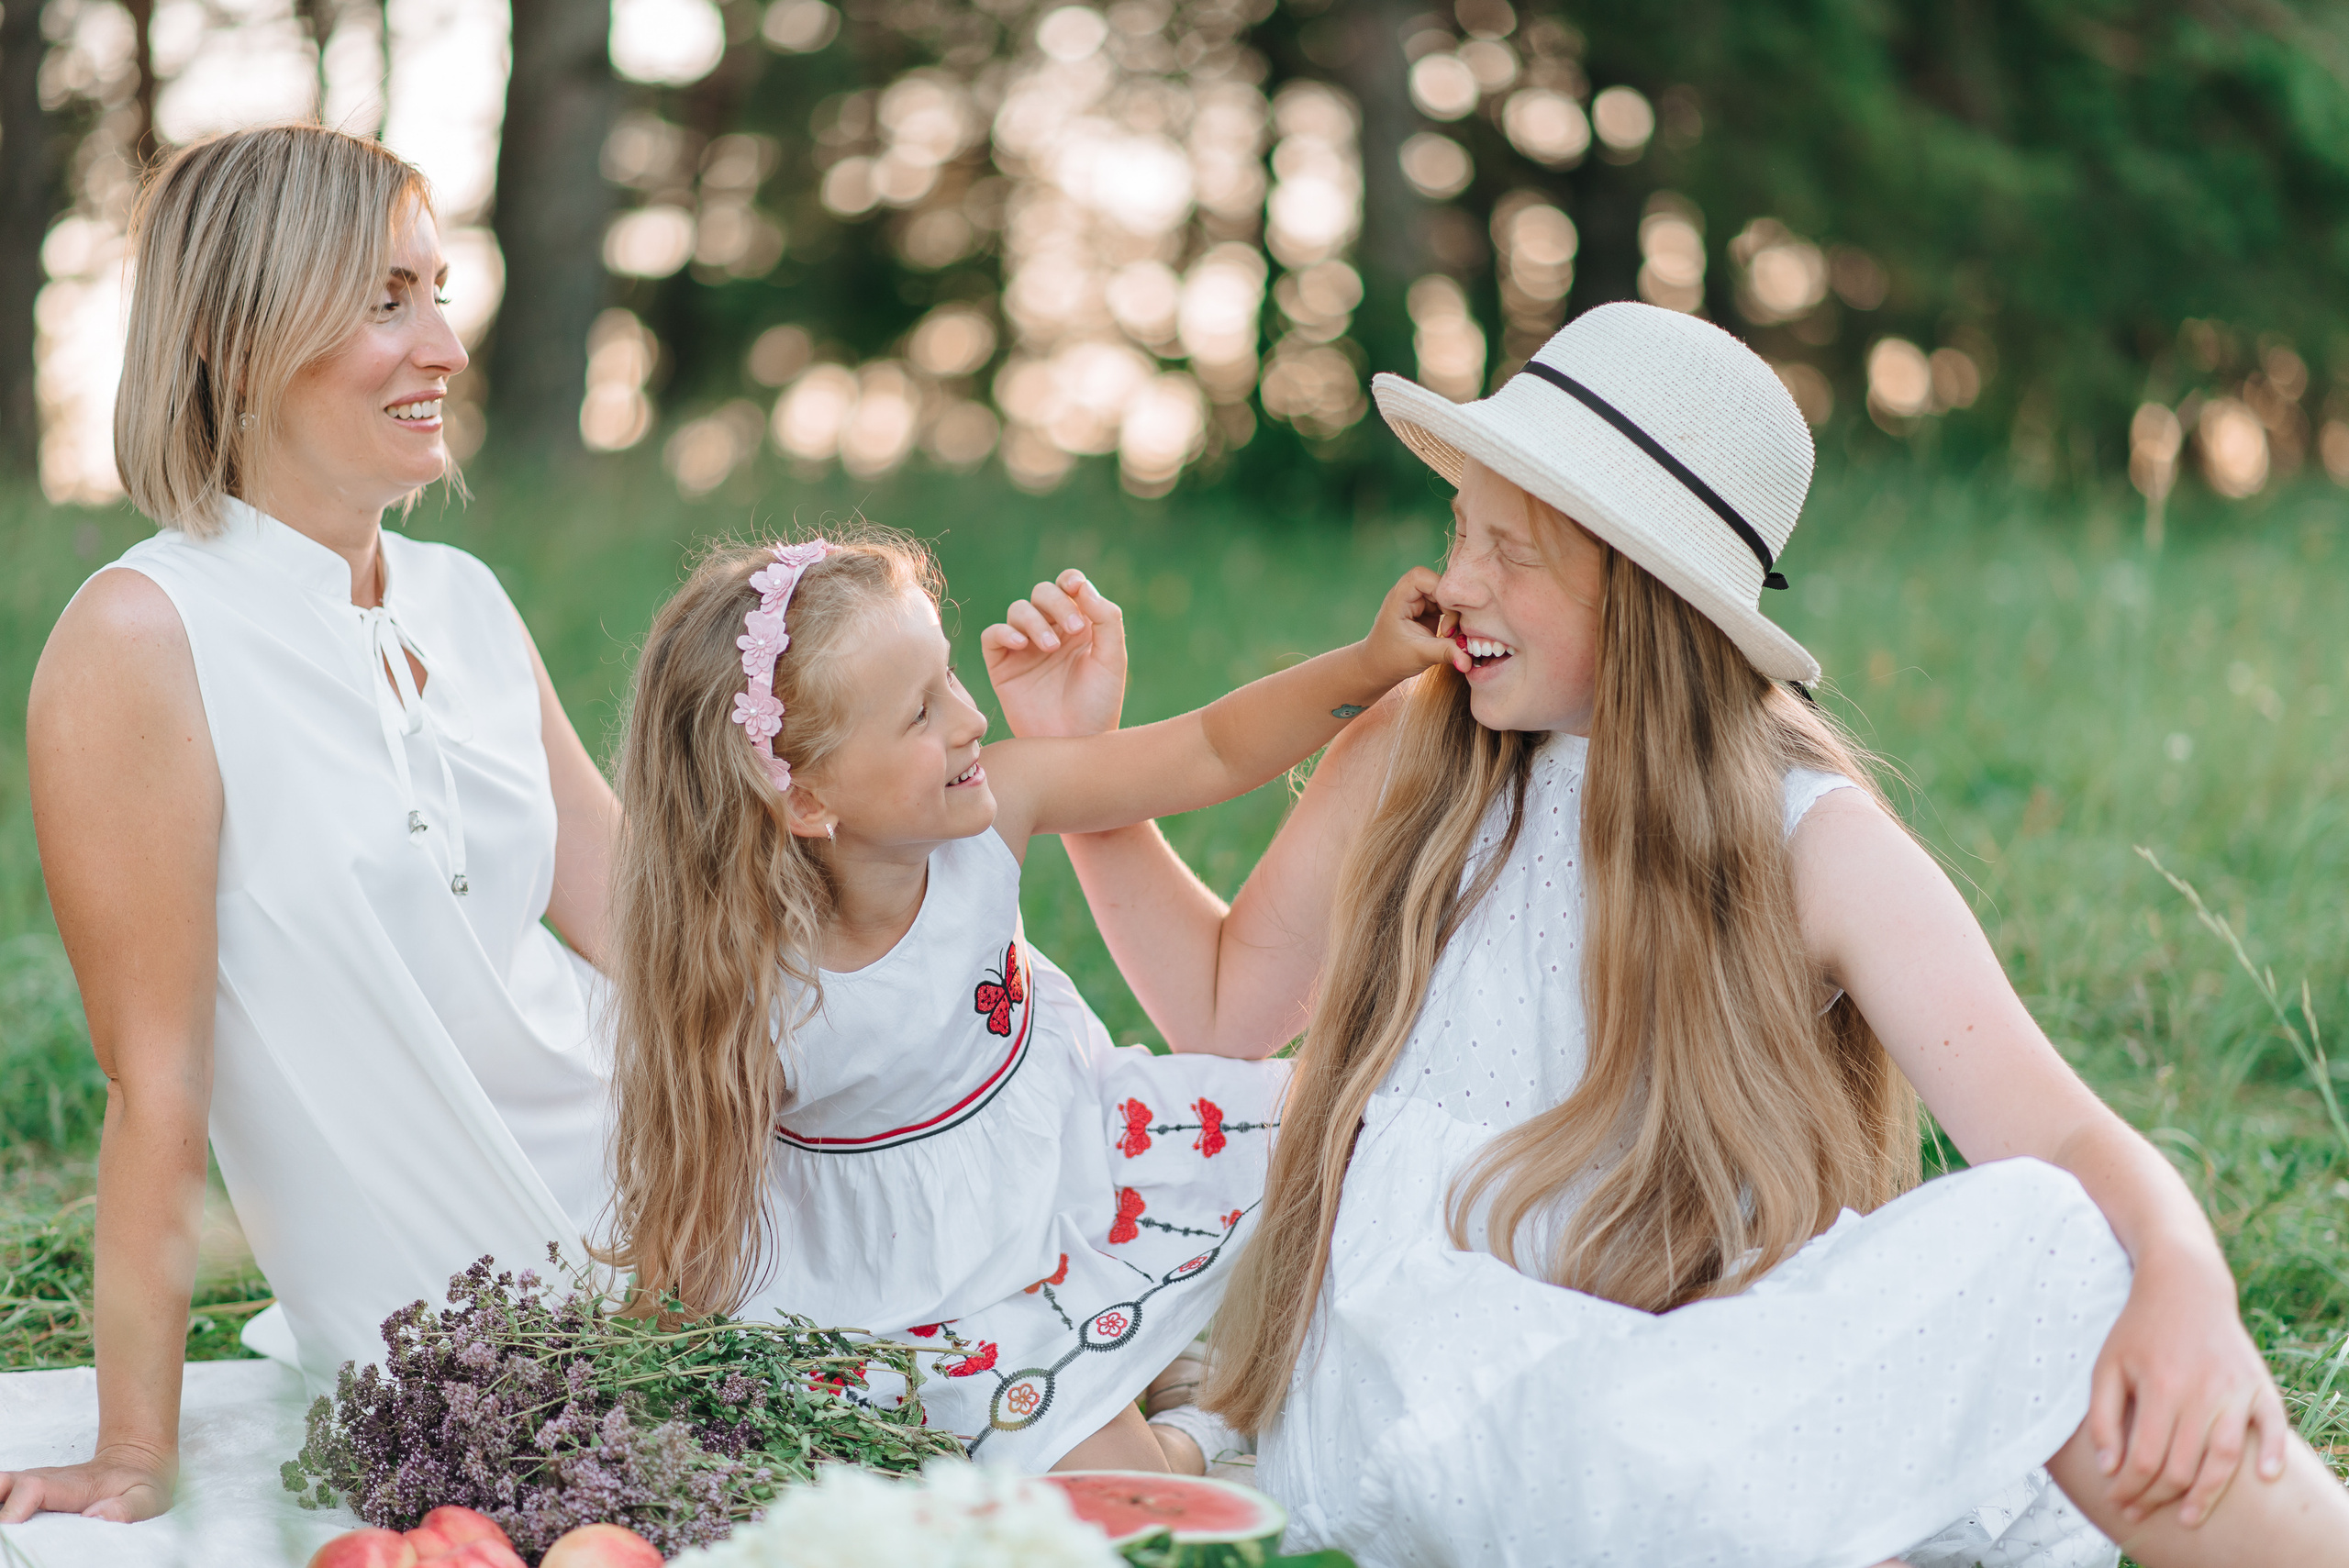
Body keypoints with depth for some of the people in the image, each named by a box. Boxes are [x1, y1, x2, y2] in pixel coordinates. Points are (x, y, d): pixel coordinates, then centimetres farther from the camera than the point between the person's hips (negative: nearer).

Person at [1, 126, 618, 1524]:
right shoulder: (144, 639, -15)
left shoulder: (467, 604, 6)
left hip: (641, 1231, 6)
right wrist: (135, 1457, -12)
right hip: (419, 1358, -6)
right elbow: (156, 1081, -15)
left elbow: (632, 908, 8)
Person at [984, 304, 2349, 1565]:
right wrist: (1080, 762, 11)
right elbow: (1228, 1004, 22)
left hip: (1688, 1381, 0)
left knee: (2043, 1242, -28)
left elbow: (2061, 1132, -10)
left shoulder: (1815, 843, -1)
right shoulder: (1411, 759, 7)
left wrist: (2185, 1282, -33)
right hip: (1416, 1388, 0)